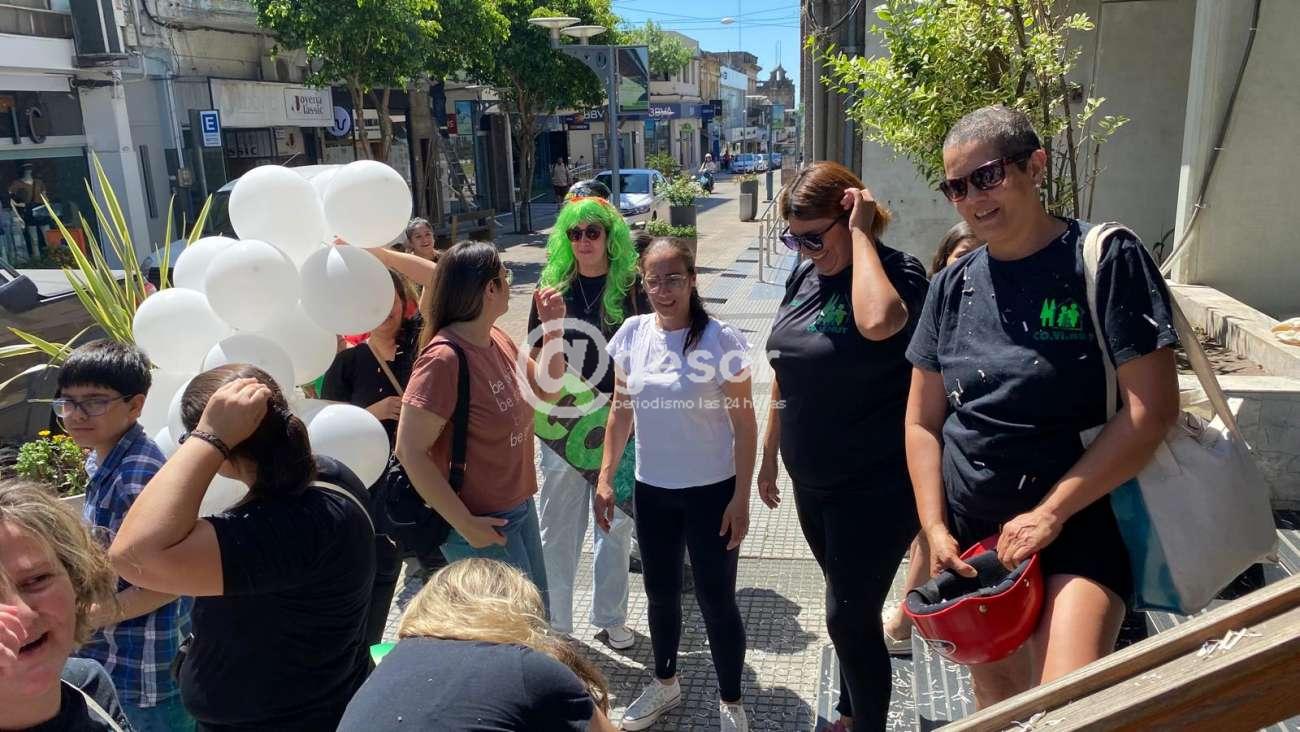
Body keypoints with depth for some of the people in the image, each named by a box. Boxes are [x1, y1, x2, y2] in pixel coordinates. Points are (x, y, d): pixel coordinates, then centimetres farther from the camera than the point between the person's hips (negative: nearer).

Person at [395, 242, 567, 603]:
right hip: (482, 525, -8)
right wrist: (465, 524, -22)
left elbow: (547, 390, 13)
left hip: (520, 507, 8)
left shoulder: (497, 339, 0)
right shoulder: (445, 358, -25)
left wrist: (552, 327, 1)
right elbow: (410, 451, -24)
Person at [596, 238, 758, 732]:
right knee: (660, 593, 20)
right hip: (651, 489, 4)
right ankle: (665, 684, 42)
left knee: (716, 601, 5)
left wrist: (740, 498, -12)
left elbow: (744, 426, -10)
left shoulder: (721, 339, -15)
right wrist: (605, 478, 5)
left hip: (711, 491, -4)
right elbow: (621, 411, 7)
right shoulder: (632, 333, -2)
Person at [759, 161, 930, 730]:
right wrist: (769, 454, 16)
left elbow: (878, 323, -42)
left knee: (849, 616, 1)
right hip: (812, 481, 7)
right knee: (848, 608, 22)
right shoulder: (805, 274, 3)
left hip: (876, 486, -7)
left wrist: (861, 233, -29)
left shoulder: (898, 273, -17)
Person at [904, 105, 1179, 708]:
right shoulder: (952, 285, 4)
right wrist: (935, 528, -3)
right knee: (994, 693, 18)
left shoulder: (1106, 259, -10)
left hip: (1079, 524, -4)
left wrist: (1050, 513, -15)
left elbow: (1153, 407, -15)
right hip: (970, 531, 5)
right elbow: (923, 420, 7)